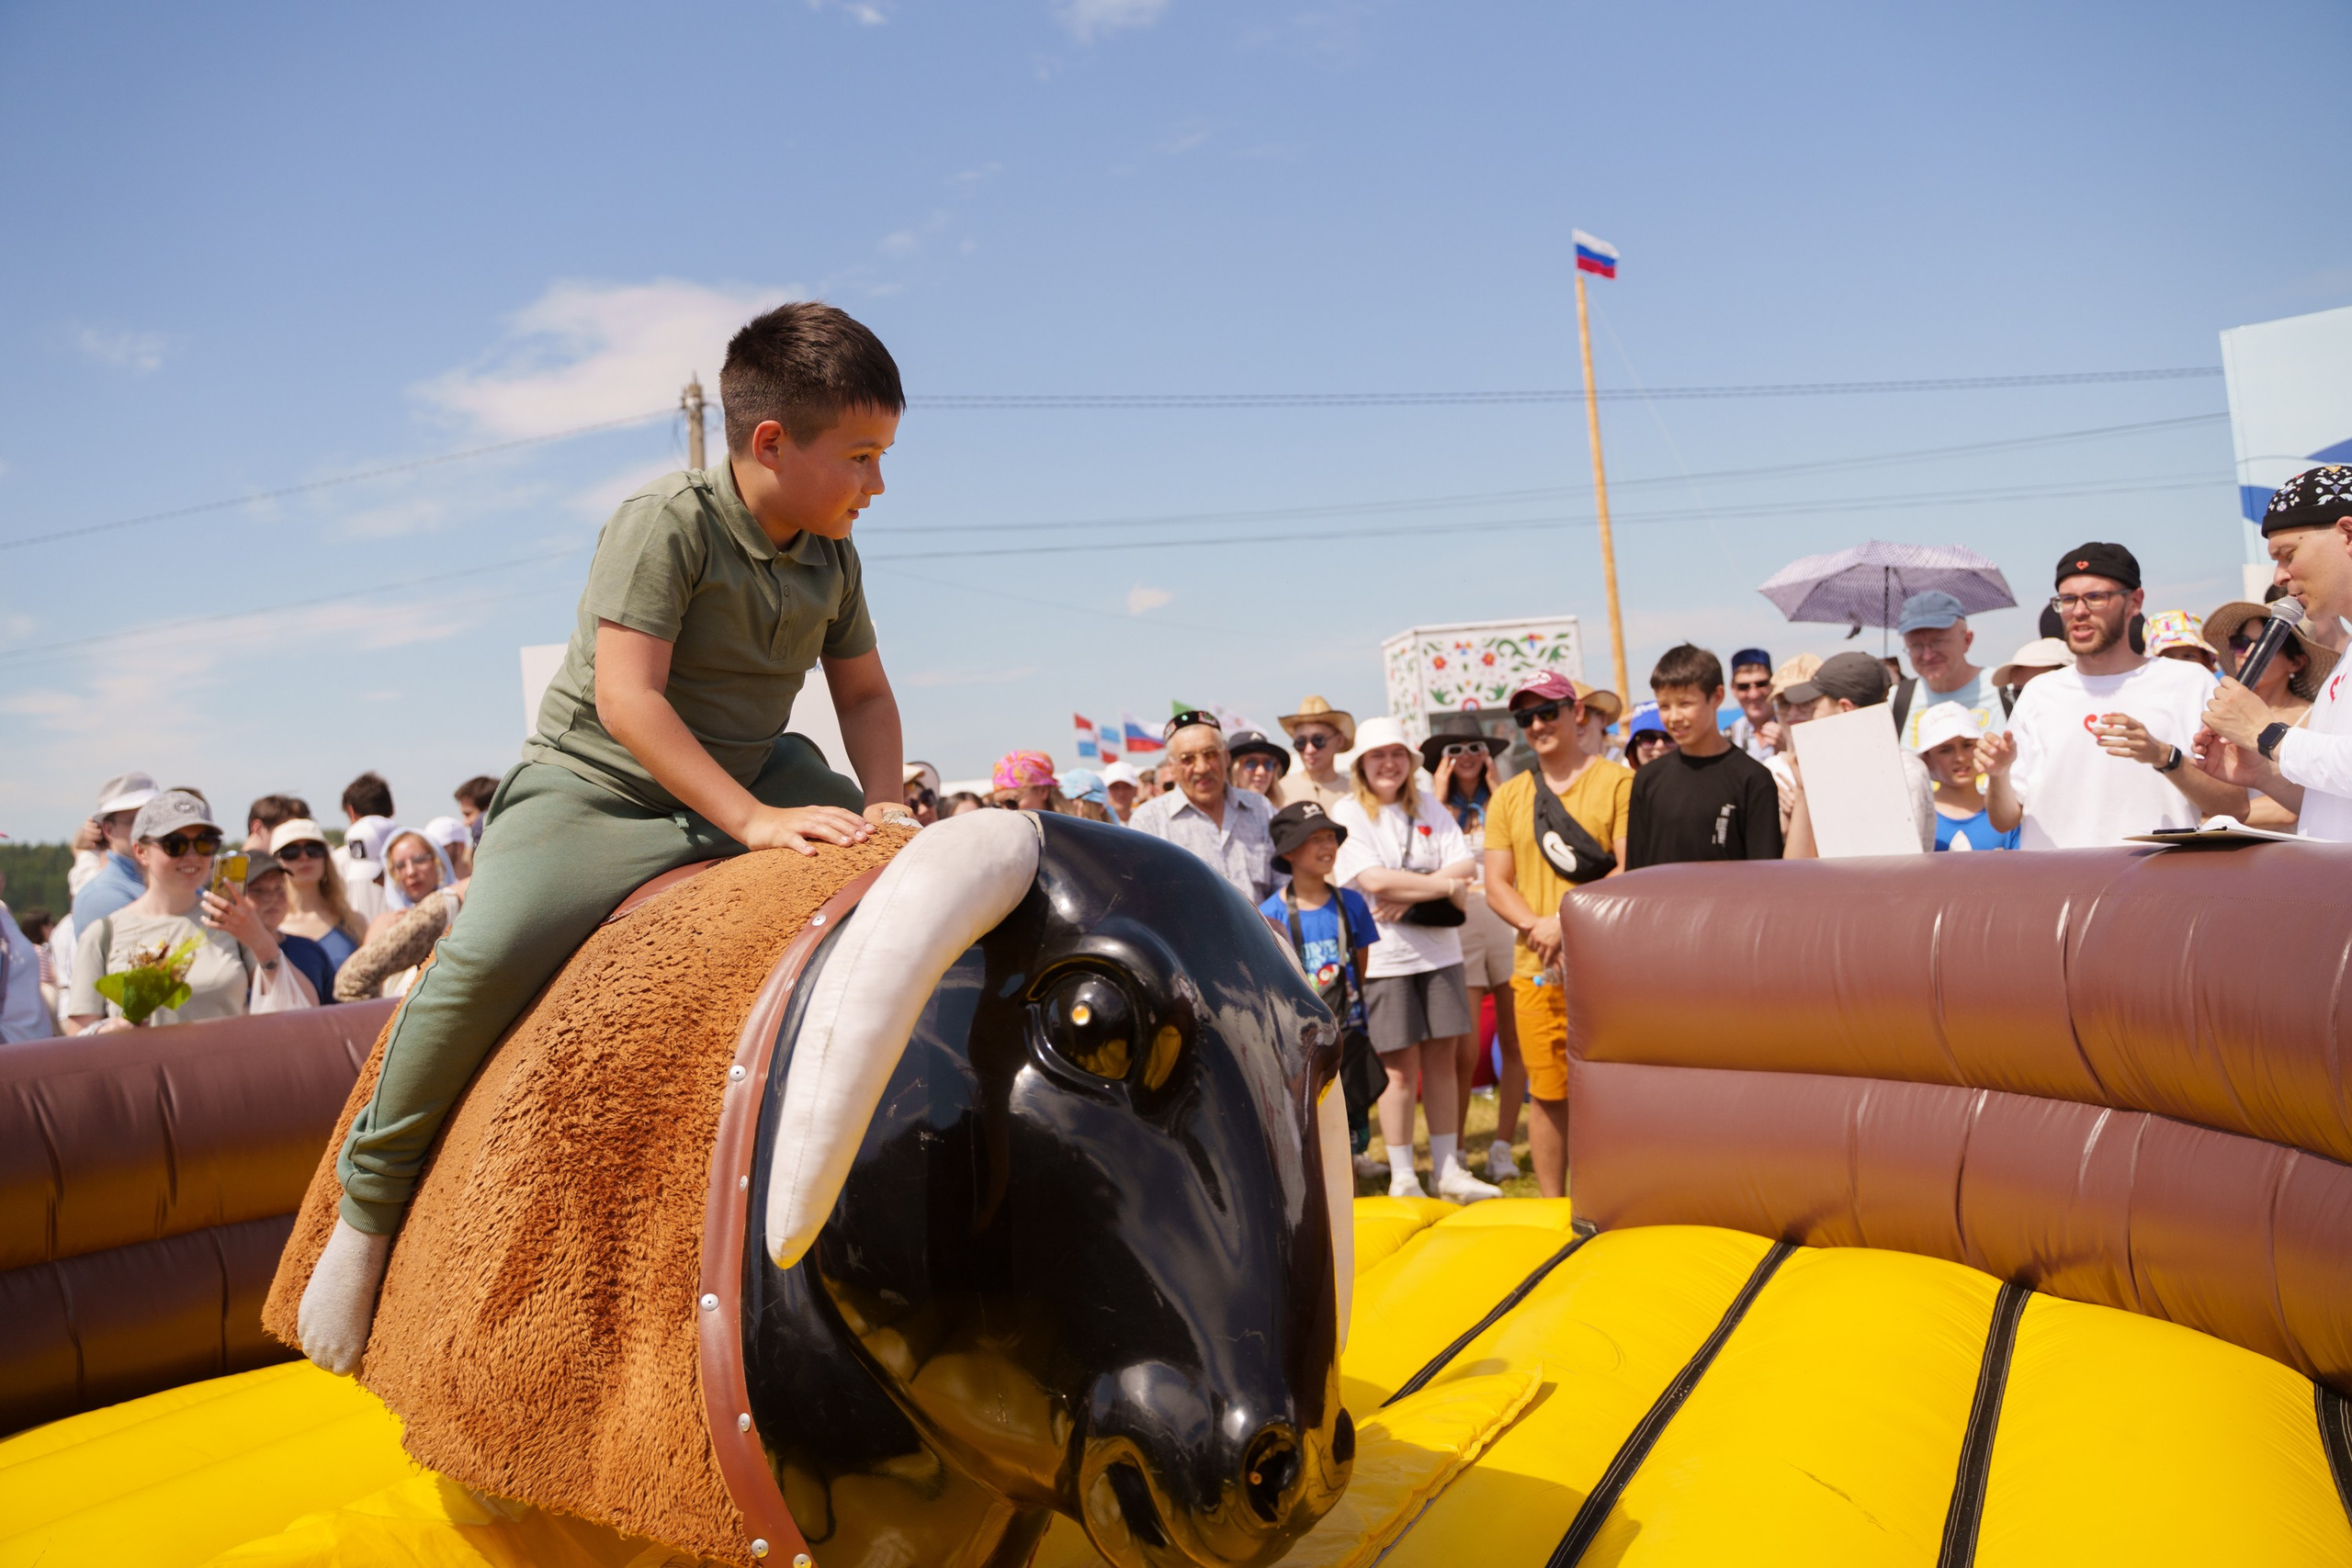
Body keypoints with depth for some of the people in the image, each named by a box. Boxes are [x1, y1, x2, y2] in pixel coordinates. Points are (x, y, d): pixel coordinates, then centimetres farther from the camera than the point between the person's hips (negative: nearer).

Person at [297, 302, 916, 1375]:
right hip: (594, 787, -6)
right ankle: (371, 1203, -8)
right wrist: (749, 819, -31)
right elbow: (626, 696, -24)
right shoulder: (666, 521, -16)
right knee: (489, 953, -31)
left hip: (754, 774, 7)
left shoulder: (832, 555, 4)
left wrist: (884, 806, -8)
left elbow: (865, 692, 12)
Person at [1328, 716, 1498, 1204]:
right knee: (1401, 1068, -1)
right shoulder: (1348, 814, -3)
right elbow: (1374, 881, -16)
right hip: (1383, 957, -4)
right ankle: (1402, 1179, 11)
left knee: (1443, 1059, 7)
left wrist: (1407, 895, -13)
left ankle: (1448, 1170, 18)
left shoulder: (1429, 809, 12)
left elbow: (1461, 870, 2)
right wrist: (1441, 886, -9)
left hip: (1439, 950, 5)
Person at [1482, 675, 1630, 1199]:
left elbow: (1631, 871, -7)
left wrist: (1567, 921, -14)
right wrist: (1536, 927, -10)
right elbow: (1496, 884, 9)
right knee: (1547, 1093, 7)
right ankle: (1552, 1208, 20)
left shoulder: (1619, 782, 1)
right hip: (1536, 970, 3)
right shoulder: (1508, 797, 14)